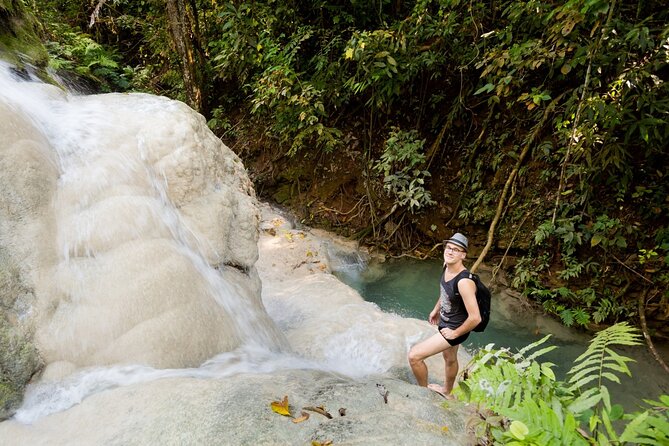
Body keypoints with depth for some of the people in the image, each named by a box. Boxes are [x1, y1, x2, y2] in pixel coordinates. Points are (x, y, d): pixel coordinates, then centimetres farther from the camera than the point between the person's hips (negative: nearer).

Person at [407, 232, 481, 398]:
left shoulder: (464, 282, -36)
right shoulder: (447, 266, -10)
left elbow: (475, 318, -35)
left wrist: (455, 333, -21)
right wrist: (436, 309, 20)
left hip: (454, 329, -8)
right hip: (445, 321, 8)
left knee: (414, 356, -10)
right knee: (450, 359, 32)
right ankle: (446, 391, 58)